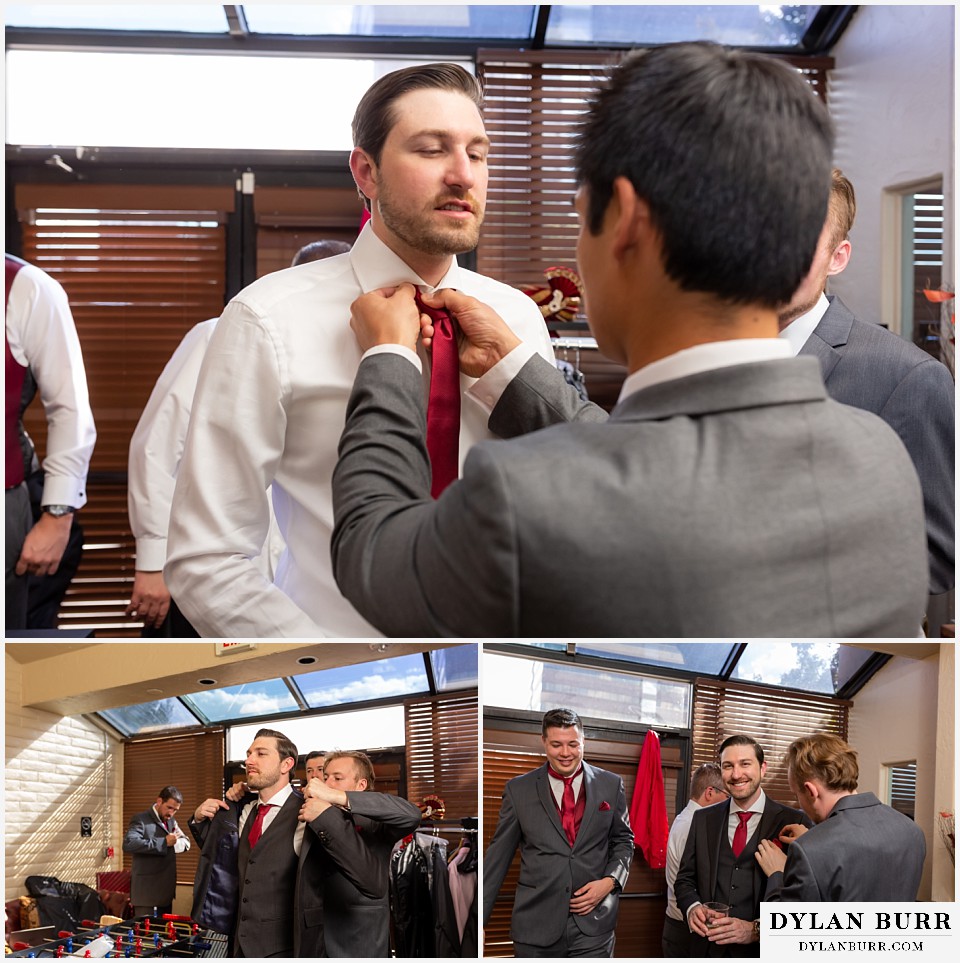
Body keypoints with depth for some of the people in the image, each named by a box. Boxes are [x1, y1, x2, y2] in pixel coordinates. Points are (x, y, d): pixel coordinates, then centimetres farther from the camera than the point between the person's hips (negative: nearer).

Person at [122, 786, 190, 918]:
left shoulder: (172, 822, 18)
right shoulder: (141, 820, -8)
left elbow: (186, 843, 17)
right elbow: (128, 844, -25)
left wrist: (174, 842, -8)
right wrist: (164, 842, -23)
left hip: (166, 891, 8)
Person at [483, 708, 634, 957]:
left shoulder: (610, 785, 5)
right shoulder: (519, 789, 3)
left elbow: (623, 840, 14)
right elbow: (498, 856, 5)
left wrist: (610, 881, -5)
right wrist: (479, 921, 3)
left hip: (594, 923, 0)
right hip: (536, 925, 0)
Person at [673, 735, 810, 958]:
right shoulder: (703, 819, 5)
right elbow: (685, 878, 10)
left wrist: (757, 930, -22)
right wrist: (692, 907, -12)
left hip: (764, 950, -3)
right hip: (707, 948, 3)